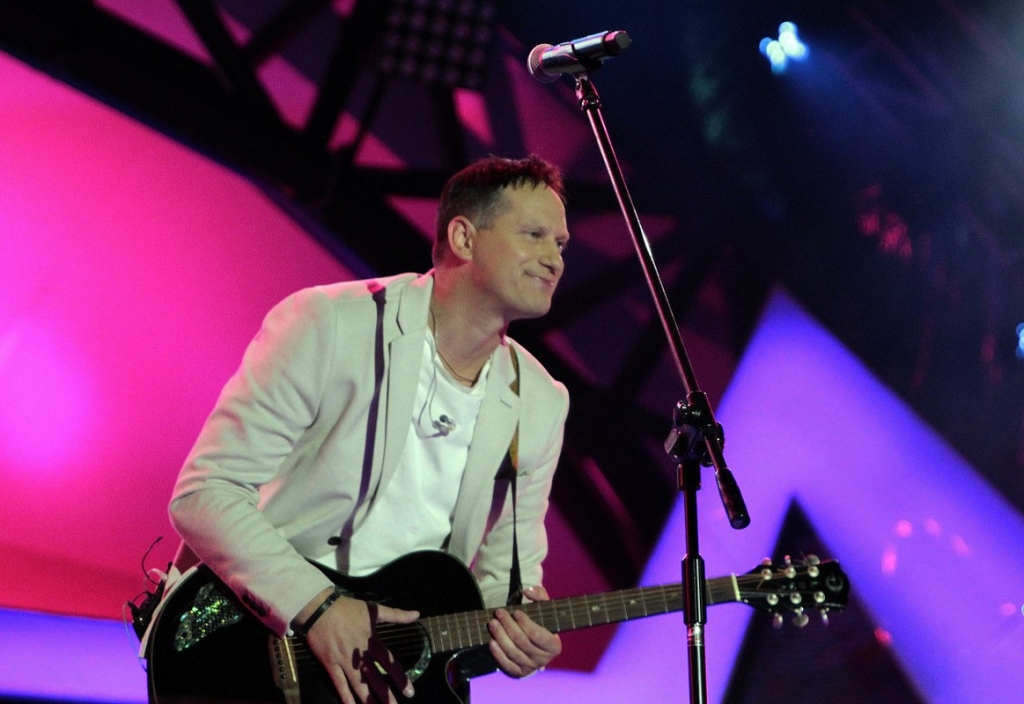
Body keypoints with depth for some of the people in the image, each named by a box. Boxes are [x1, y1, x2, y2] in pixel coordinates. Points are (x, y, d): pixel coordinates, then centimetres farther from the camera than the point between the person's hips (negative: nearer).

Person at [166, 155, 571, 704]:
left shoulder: (540, 405, 3)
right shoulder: (328, 325, -12)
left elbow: (505, 569, 11)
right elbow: (203, 492, -14)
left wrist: (521, 634, -12)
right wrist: (316, 605, -25)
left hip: (397, 658, 5)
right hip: (254, 636, -5)